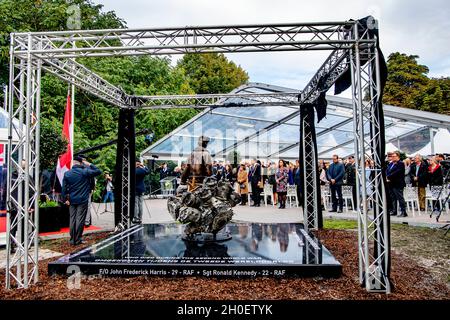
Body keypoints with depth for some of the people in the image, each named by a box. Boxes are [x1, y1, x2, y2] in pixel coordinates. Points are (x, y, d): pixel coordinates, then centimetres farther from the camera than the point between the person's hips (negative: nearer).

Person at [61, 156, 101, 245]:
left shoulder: (67, 174, 3)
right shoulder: (85, 172, -10)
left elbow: (64, 188, 4)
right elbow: (98, 171, -3)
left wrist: (66, 199, 11)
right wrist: (89, 164, 2)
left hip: (72, 200, 4)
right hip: (82, 200, -4)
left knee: (72, 219, 10)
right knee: (80, 219, 1)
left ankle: (72, 240, 15)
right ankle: (78, 239, 6)